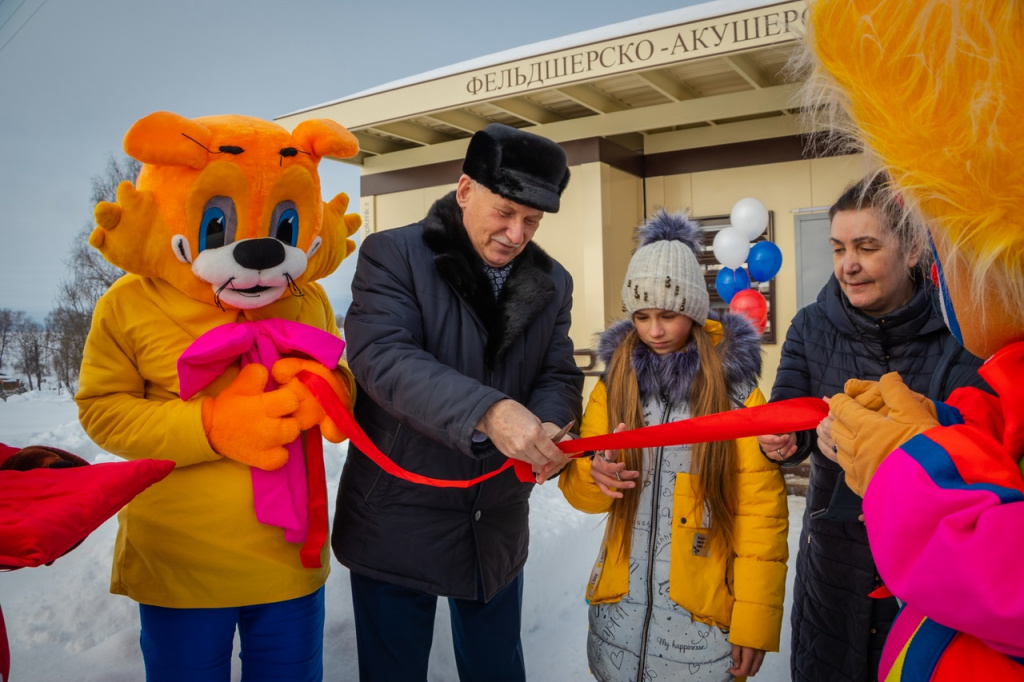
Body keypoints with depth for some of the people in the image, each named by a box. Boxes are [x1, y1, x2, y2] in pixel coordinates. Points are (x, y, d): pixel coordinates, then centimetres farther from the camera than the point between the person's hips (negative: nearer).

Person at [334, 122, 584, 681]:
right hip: (397, 525, -4)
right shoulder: (393, 255, -11)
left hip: (498, 526, 4)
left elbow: (560, 376, 3)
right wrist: (488, 412, -38)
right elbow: (381, 355, -25)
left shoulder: (552, 283, 5)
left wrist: (548, 427, -21)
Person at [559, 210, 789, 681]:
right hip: (621, 602, 3)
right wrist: (595, 475, -21)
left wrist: (754, 620, -9)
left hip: (703, 609, -3)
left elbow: (760, 512, -8)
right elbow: (579, 487, 1)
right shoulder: (614, 382, 1)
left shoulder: (735, 387, -8)